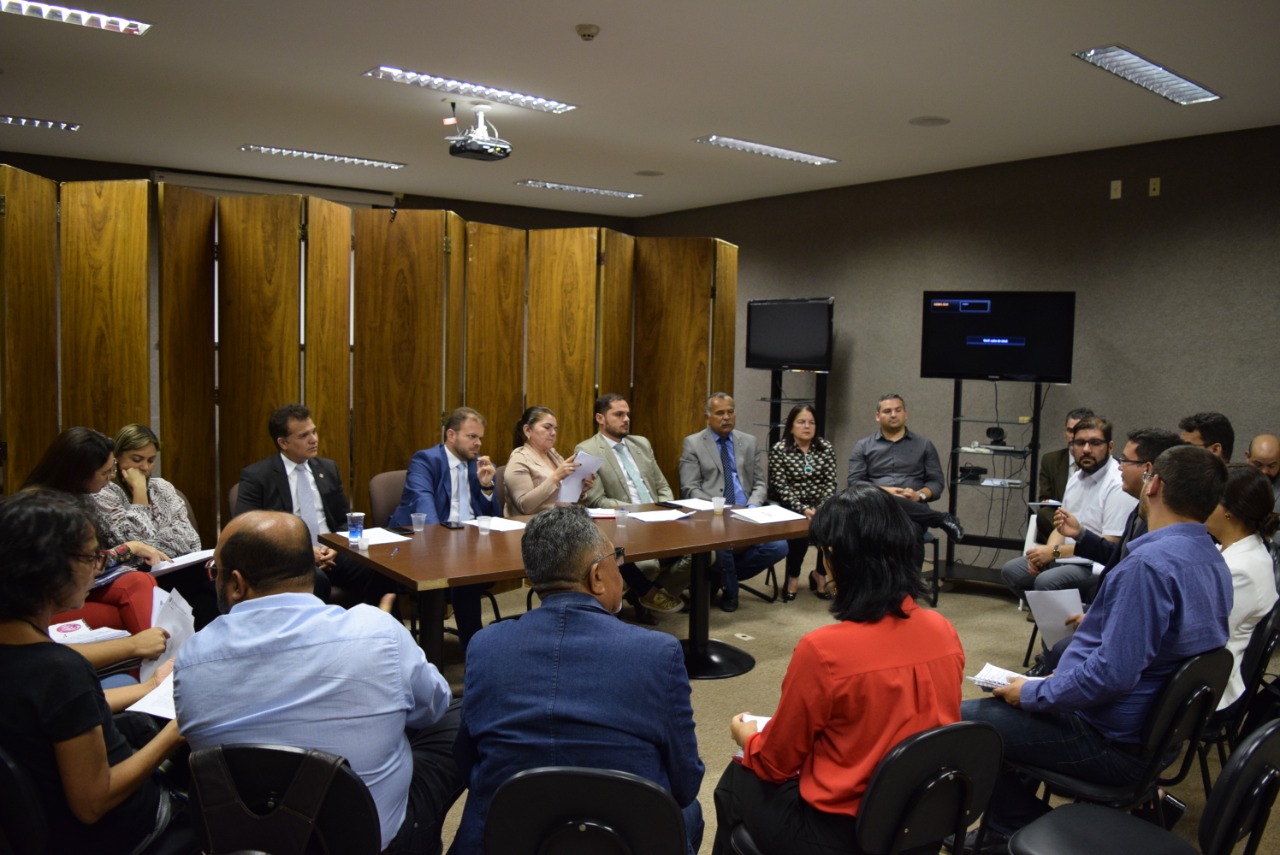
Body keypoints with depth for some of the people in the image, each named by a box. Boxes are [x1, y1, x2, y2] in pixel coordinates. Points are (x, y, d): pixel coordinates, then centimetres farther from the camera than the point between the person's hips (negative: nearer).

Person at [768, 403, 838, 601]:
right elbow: (781, 487, -9)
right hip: (790, 509, -3)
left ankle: (819, 574, 2)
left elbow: (830, 483, 2)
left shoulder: (826, 448, 8)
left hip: (819, 507, 3)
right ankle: (793, 576, -4)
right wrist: (803, 509, -21)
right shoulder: (779, 449, -2)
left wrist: (822, 508, -15)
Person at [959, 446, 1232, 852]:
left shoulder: (1151, 563, -29)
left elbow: (1113, 673, -31)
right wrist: (1099, 621, 26)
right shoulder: (1214, 561, 3)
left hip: (1111, 741, -10)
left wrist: (1032, 693, -18)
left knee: (962, 718, -2)